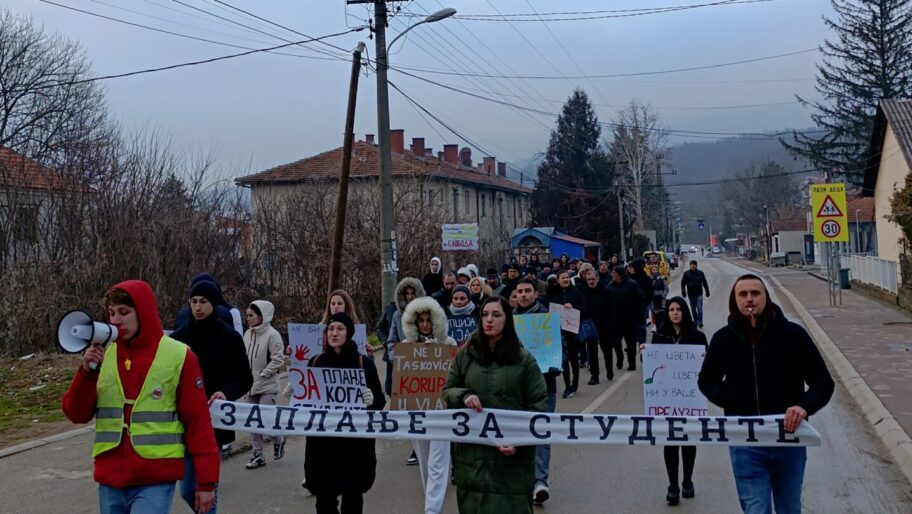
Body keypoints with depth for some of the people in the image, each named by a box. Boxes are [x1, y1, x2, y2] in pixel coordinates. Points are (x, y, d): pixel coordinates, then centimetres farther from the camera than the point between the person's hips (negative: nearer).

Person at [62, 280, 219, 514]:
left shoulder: (178, 356, -6)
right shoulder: (103, 356, 6)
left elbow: (198, 422, -4)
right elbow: (77, 414, 5)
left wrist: (206, 481, -5)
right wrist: (87, 372, -11)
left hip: (155, 481, -4)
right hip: (110, 480, 5)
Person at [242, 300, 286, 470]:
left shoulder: (272, 334, -13)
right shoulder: (248, 334, 6)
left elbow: (278, 359, -14)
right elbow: (244, 357, 13)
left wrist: (262, 374, -13)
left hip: (267, 385, -6)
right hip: (251, 384, 6)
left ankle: (278, 440, 20)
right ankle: (257, 454, 17)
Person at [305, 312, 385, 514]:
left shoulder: (363, 363, -2)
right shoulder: (315, 362, 6)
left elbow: (380, 401, 0)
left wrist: (371, 400, -21)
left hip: (355, 443, -2)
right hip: (321, 442, 2)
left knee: (352, 497, 6)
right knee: (324, 497, 2)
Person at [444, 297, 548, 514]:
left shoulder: (523, 359, -1)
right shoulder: (465, 354, 6)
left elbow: (538, 404, -1)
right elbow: (447, 390, 12)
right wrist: (463, 395, -11)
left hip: (512, 455, -2)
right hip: (472, 452, 2)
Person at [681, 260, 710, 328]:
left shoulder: (700, 273, 1)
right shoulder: (686, 273, 2)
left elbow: (705, 283, 6)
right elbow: (683, 283, 4)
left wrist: (707, 292, 5)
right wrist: (683, 292, -4)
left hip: (699, 294, -2)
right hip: (691, 294, 2)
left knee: (699, 308, -9)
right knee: (693, 309, 11)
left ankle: (700, 322, -8)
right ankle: (695, 321, 24)